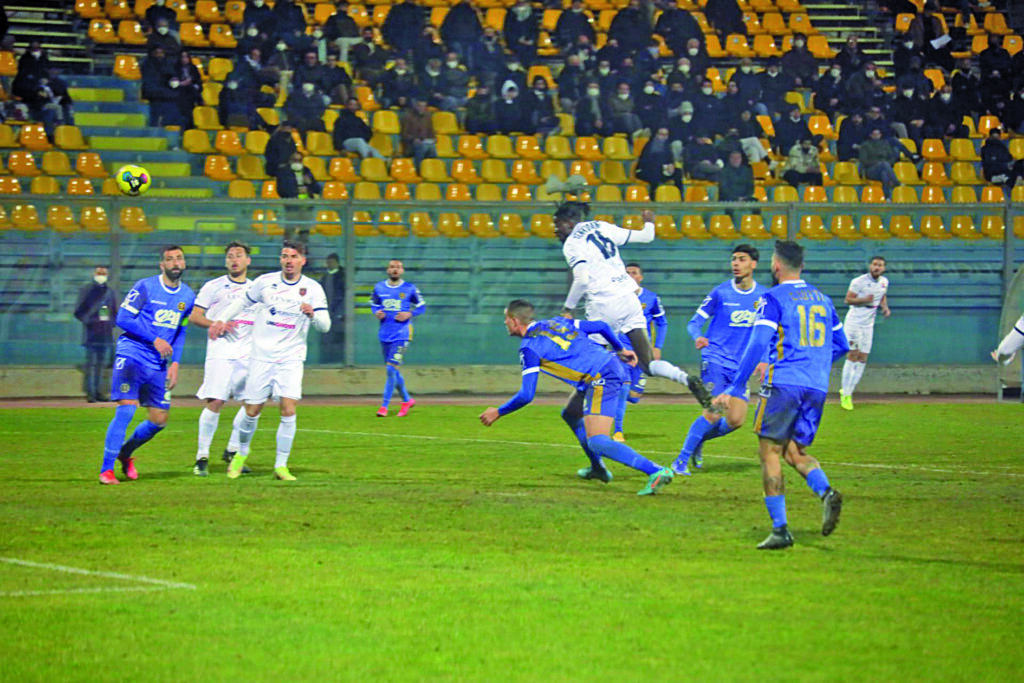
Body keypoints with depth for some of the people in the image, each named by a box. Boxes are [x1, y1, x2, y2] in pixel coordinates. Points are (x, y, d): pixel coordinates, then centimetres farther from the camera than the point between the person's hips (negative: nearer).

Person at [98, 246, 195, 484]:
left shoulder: (187, 296, 10)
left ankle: (125, 452, 31)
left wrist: (175, 363, 8)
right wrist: (155, 339, -17)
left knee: (159, 420, 4)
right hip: (131, 356, -6)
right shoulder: (145, 287, -8)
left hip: (158, 364, 6)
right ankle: (106, 469, -11)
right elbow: (123, 319, -11)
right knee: (126, 410, -17)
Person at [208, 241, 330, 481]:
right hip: (261, 356, 1)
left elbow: (325, 325, -5)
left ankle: (281, 465, -5)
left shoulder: (312, 288, -1)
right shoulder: (265, 282, 2)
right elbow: (242, 302, 18)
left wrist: (313, 314, -26)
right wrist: (220, 319, 7)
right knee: (252, 412, 3)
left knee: (289, 410, -16)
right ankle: (241, 454, 29)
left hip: (291, 359, -1)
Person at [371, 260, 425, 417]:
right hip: (385, 334, 4)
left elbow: (421, 306, 7)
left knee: (391, 369, -14)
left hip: (402, 335, -4)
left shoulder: (409, 289, -2)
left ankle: (384, 406, -9)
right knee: (392, 371, 11)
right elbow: (373, 303, 20)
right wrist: (377, 313, -1)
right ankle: (407, 400, 31)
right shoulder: (379, 288, 6)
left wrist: (409, 314, -10)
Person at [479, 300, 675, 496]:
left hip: (602, 380, -10)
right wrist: (620, 350, 33)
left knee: (596, 442, -16)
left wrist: (498, 412, 6)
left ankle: (657, 472, -29)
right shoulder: (556, 323, 19)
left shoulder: (529, 348, -4)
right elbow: (602, 326, 19)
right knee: (570, 415, 28)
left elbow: (526, 395, -8)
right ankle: (598, 469, 38)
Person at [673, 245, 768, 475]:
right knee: (714, 413, -18)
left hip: (740, 367, 4)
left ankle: (698, 440, 22)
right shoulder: (721, 292, -2)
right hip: (715, 360, -4)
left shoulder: (764, 296, 6)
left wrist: (763, 360, 6)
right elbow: (695, 321, 1)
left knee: (736, 420, -6)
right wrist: (698, 337, -21)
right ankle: (681, 461, -6)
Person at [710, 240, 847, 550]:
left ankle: (780, 529, -8)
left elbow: (758, 344, -12)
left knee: (770, 453, 0)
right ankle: (826, 492, -14)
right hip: (817, 387, 6)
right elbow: (841, 345, 24)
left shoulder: (773, 298, -3)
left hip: (783, 385, -6)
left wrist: (734, 389, -11)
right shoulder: (822, 299, 17)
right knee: (795, 451, 16)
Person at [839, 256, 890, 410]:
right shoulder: (859, 282, -14)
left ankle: (847, 391, 14)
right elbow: (848, 299, -12)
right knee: (852, 356, -10)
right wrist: (864, 300, -27)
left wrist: (885, 307, 2)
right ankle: (845, 395, -4)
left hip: (868, 324, 6)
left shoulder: (884, 282, 5)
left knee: (863, 359, 4)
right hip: (854, 322, -6)